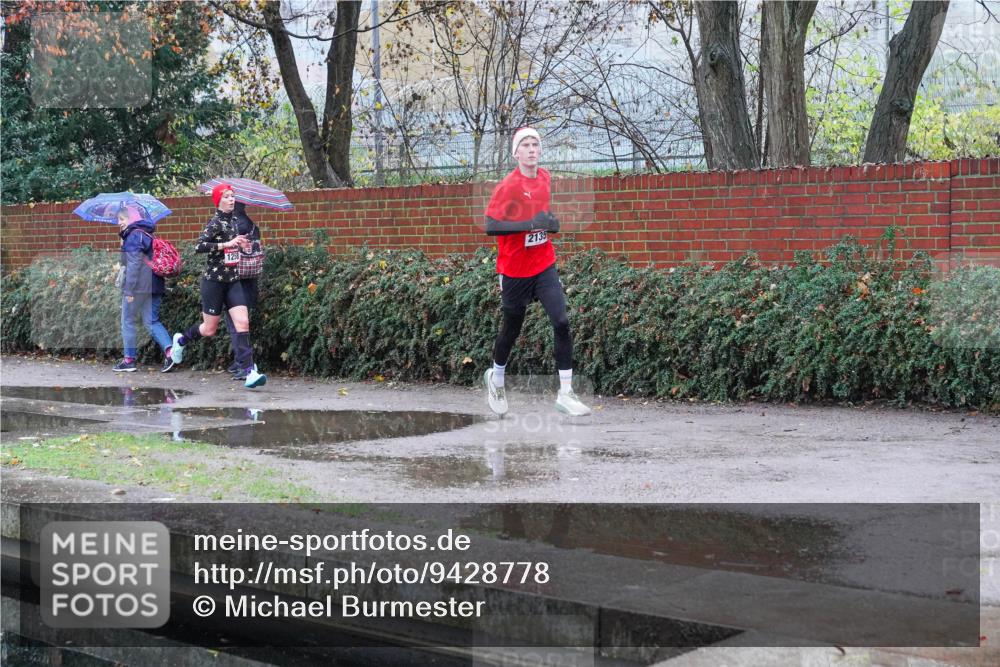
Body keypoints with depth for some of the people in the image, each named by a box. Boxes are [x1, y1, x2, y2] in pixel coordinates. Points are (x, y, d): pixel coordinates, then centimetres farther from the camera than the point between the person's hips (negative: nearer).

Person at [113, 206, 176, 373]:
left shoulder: (133, 235, -10)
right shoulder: (147, 234, 18)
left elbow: (134, 264, -17)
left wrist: (129, 290, -18)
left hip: (138, 285, -8)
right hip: (154, 285, 8)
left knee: (127, 321, 4)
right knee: (152, 322, 7)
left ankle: (129, 359, 7)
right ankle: (169, 351, -13)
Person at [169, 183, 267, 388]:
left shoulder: (233, 221, 8)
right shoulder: (215, 222, -13)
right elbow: (199, 246, -24)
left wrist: (239, 244, 8)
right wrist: (226, 244, -26)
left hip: (232, 280, 6)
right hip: (214, 280, -6)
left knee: (243, 323, -10)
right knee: (210, 329, 6)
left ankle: (249, 371, -14)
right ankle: (181, 339, 37)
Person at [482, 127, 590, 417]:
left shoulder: (545, 177, 5)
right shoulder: (508, 185, -14)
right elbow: (490, 226, -21)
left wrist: (549, 222, 8)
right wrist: (530, 224, -28)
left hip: (544, 267, 4)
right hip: (515, 270, -4)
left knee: (562, 322, -12)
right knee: (511, 330, 11)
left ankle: (565, 394, -8)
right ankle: (495, 377, 41)